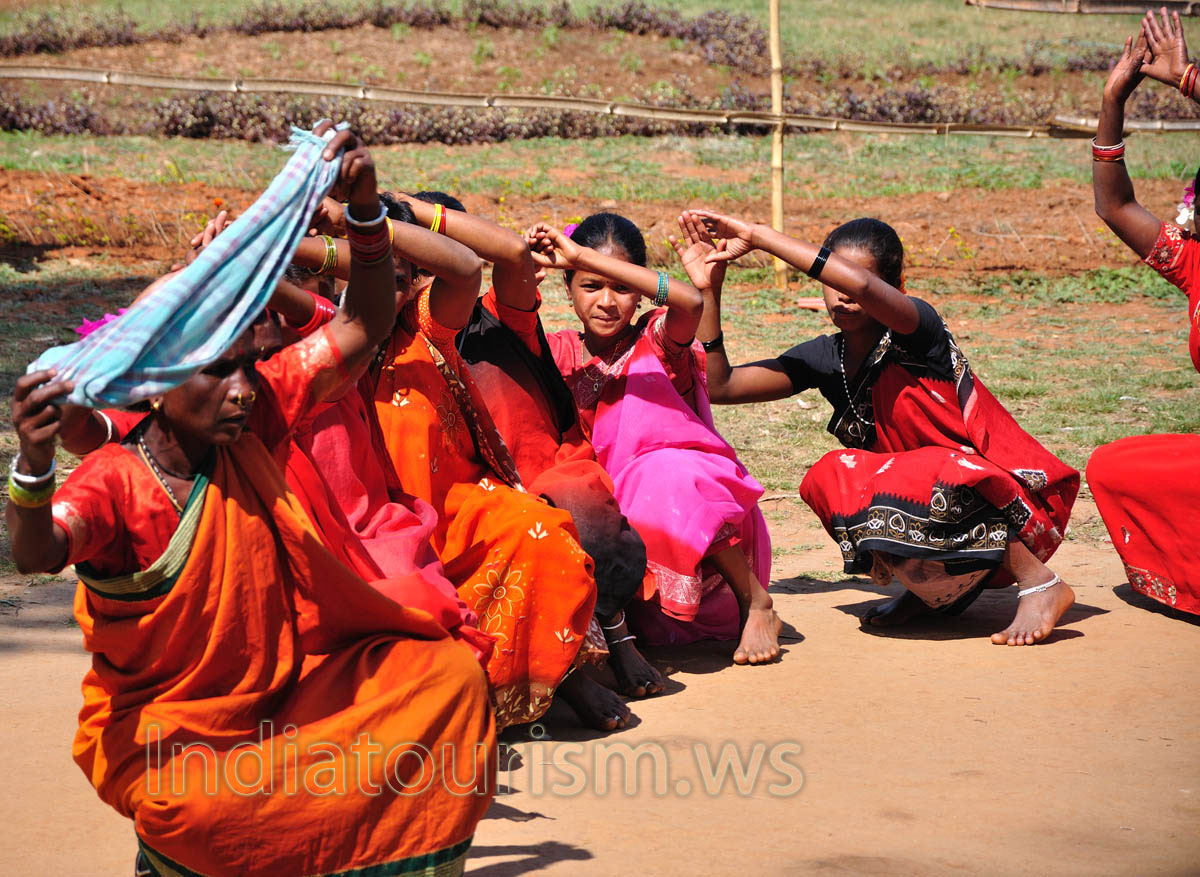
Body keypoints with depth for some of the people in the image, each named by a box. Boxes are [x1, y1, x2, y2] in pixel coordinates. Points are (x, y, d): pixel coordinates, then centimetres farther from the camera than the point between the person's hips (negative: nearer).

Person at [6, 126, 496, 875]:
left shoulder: (251, 422, -5)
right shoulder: (114, 482, -20)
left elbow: (363, 329, -5)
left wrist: (365, 207, -19)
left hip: (288, 688, 6)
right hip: (164, 726, -5)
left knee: (450, 674, -8)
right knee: (189, 808, -37)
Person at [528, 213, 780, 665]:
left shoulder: (656, 340, -6)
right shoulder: (563, 352, 7)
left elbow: (690, 301, -30)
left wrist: (583, 255, -30)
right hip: (618, 509, 4)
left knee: (670, 477, -37)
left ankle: (755, 603, -18)